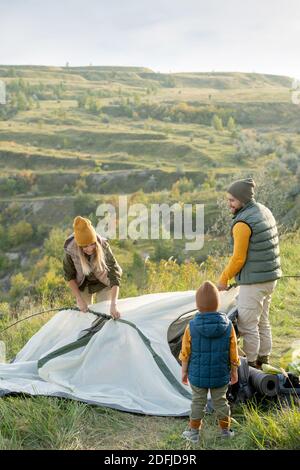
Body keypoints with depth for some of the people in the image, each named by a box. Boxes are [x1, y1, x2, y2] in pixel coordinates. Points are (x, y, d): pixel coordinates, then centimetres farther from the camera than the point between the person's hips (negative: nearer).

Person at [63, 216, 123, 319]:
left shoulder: (103, 247, -35)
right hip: (83, 285, 1)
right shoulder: (71, 250, -31)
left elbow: (115, 276, -33)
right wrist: (79, 299, -19)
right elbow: (69, 276, -14)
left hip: (103, 284, -1)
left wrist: (113, 305, -42)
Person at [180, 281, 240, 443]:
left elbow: (185, 353, -7)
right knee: (220, 401, 17)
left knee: (198, 402, 14)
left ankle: (194, 432, 24)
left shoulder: (191, 327, -16)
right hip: (221, 375, 1)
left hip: (197, 375, -1)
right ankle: (225, 430, 30)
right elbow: (233, 353, -3)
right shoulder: (228, 326, -12)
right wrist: (234, 372, 11)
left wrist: (184, 371, 7)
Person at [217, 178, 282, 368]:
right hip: (270, 277, 10)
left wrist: (223, 279, -5)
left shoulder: (242, 223, -21)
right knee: (262, 321, 20)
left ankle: (250, 365, 14)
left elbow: (238, 258, -19)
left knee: (247, 325, 3)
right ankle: (263, 361, 32)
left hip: (254, 281, -10)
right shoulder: (265, 211, 7)